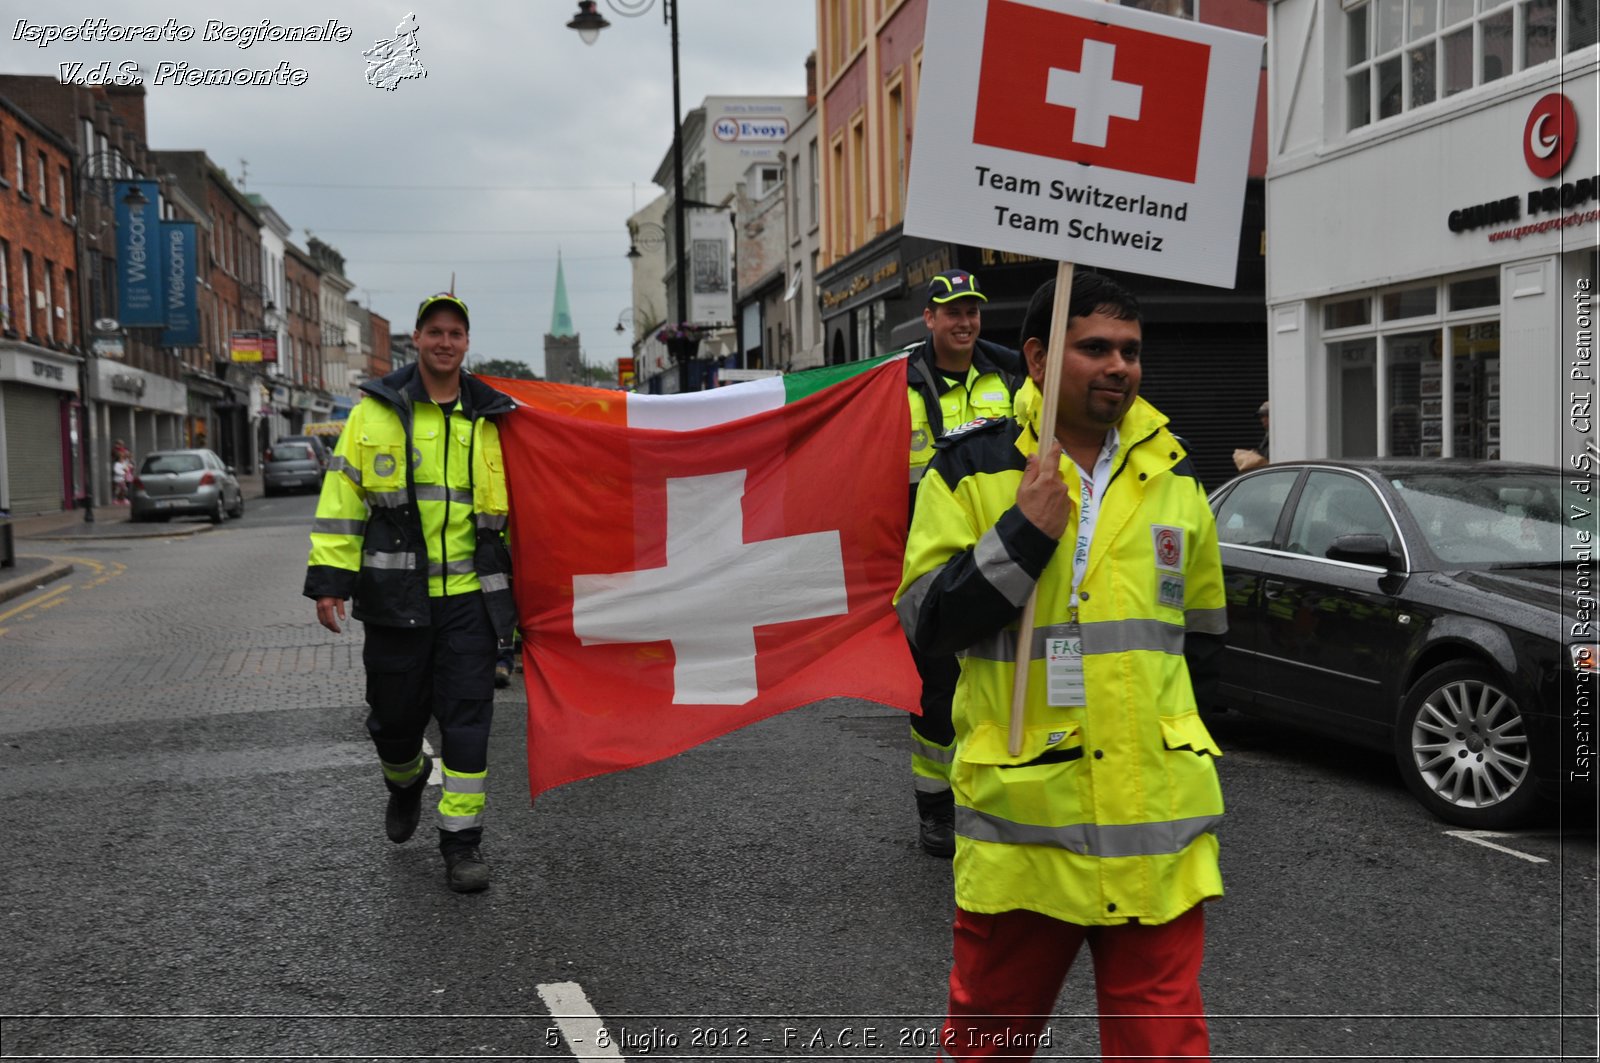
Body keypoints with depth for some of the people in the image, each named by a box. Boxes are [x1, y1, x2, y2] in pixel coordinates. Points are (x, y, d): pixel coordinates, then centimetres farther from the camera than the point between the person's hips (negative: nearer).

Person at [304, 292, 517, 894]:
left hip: (470, 595, 1)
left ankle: (461, 840, 9)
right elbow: (341, 497, 1)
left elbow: (518, 504, 16)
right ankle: (405, 781, 43)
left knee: (467, 718, -2)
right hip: (395, 596, 0)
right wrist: (330, 580, -5)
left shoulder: (490, 419, 8)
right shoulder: (376, 411, 3)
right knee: (395, 714, 10)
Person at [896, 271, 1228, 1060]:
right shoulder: (971, 469, -1)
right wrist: (1023, 533, -16)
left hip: (1155, 821, 2)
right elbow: (926, 622, -7)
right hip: (1020, 816, -2)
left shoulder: (1172, 476, 10)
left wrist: (1165, 727, 12)